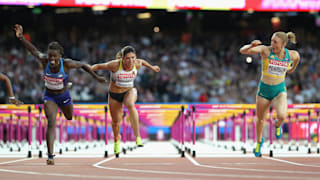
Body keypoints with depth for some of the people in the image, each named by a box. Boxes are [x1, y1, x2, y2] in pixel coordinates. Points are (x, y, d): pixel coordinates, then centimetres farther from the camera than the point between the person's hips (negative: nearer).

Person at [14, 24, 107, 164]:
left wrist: (96, 77, -1)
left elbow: (83, 65, -10)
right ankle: (50, 156, -22)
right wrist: (21, 37, -26)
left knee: (71, 119, 25)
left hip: (64, 96, 1)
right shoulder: (44, 61, -24)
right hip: (49, 96, -1)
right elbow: (34, 50, -14)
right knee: (51, 123, -20)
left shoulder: (67, 64, -26)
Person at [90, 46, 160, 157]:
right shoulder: (115, 65, -26)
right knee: (116, 121, 12)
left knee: (131, 105, -36)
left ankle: (138, 137, -40)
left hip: (129, 91, 0)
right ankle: (116, 141, 47)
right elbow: (99, 66, -12)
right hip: (114, 95, 0)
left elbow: (142, 61, 7)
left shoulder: (137, 64, -18)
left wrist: (152, 67, 25)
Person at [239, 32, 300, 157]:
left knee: (282, 116, -27)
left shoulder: (292, 55, -13)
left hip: (280, 91, 0)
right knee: (260, 119, 17)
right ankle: (259, 141, 49)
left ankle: (278, 125, 13)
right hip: (264, 90, 0)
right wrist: (251, 46, -50)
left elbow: (297, 56, 14)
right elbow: (243, 51, -30)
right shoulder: (265, 50, -20)